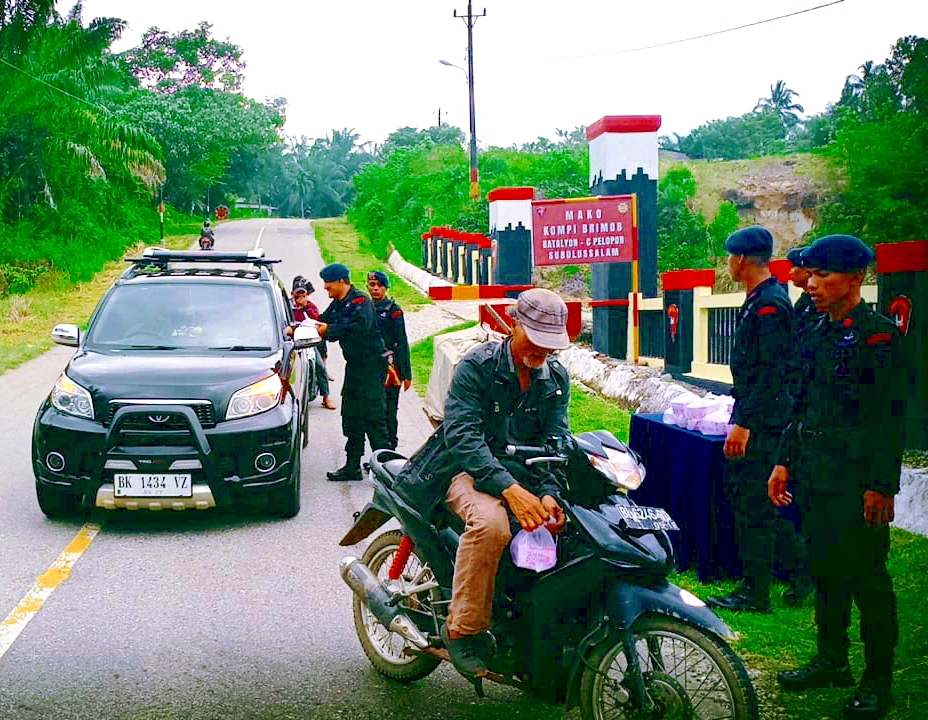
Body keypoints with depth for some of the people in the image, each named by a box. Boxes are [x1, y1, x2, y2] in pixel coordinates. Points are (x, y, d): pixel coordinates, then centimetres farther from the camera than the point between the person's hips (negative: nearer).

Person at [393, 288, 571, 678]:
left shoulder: (556, 379, 6)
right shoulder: (478, 364, -11)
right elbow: (462, 434, -23)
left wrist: (548, 494, -23)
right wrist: (509, 489, -36)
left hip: (523, 472, 5)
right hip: (468, 469, -5)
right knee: (490, 523, -37)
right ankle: (462, 630, -24)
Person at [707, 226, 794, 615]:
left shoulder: (770, 305, -17)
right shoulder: (757, 300, 14)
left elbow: (772, 372, -23)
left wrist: (744, 423, -24)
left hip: (762, 422, -10)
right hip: (752, 419, 10)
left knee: (754, 503, -5)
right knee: (739, 491, 16)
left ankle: (755, 594, 2)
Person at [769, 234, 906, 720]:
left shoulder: (879, 335, -11)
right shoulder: (816, 336, 13)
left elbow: (890, 417, -14)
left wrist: (882, 485, -17)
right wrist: (785, 461, 16)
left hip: (858, 483, -8)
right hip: (815, 478, 8)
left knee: (867, 579, 0)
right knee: (826, 571, 16)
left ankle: (878, 680, 11)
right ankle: (831, 660, 28)